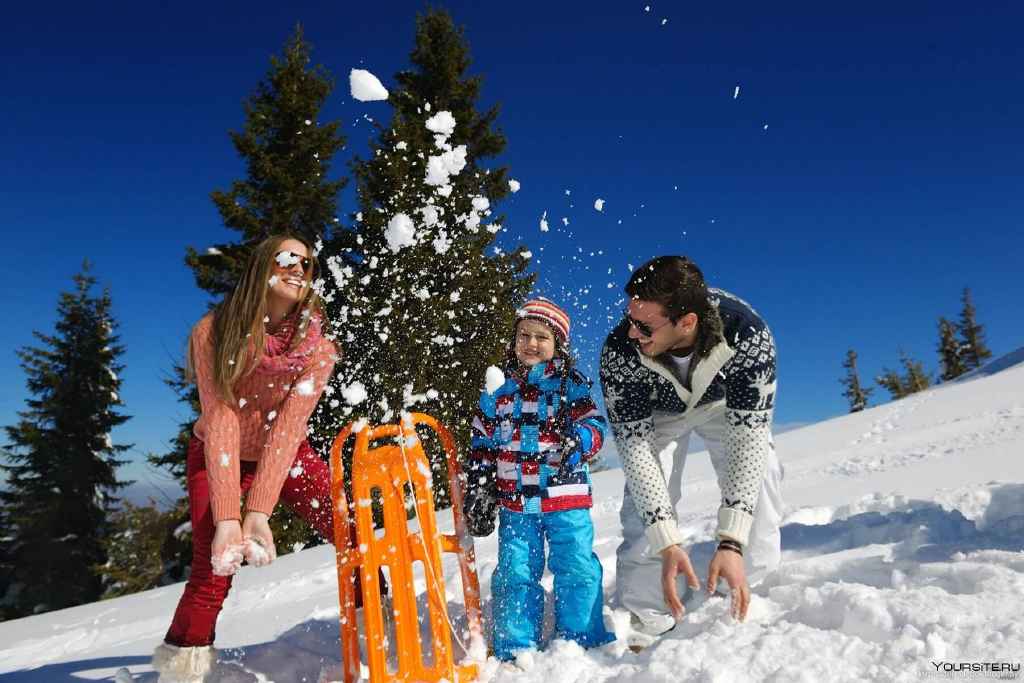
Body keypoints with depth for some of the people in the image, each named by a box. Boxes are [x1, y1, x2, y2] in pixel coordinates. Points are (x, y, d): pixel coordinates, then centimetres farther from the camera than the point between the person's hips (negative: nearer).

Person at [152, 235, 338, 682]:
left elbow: (287, 429, -23)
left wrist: (258, 513, -31)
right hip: (218, 458, -2)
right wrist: (227, 517, -33)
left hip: (286, 457, 2)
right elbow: (221, 422, -25)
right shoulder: (214, 332, -19)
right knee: (213, 573, -17)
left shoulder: (317, 346, -15)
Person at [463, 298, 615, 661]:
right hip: (514, 501, 2)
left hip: (566, 498, -2)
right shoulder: (497, 391, 10)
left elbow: (592, 423, -4)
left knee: (577, 569, 0)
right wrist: (477, 491, 9)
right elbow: (482, 445, 14)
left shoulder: (571, 384, 2)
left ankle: (583, 642, 18)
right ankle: (515, 650, 17)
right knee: (514, 573, 5)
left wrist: (579, 442, -26)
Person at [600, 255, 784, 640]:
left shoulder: (748, 335, -42)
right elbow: (634, 444, -36)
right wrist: (667, 543, -43)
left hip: (725, 402, 1)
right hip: (655, 409, 0)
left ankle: (751, 600, 2)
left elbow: (748, 435, -41)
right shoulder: (619, 352, -40)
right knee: (644, 495, -19)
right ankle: (644, 621, -7)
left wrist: (731, 542, -48)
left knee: (758, 473, -19)